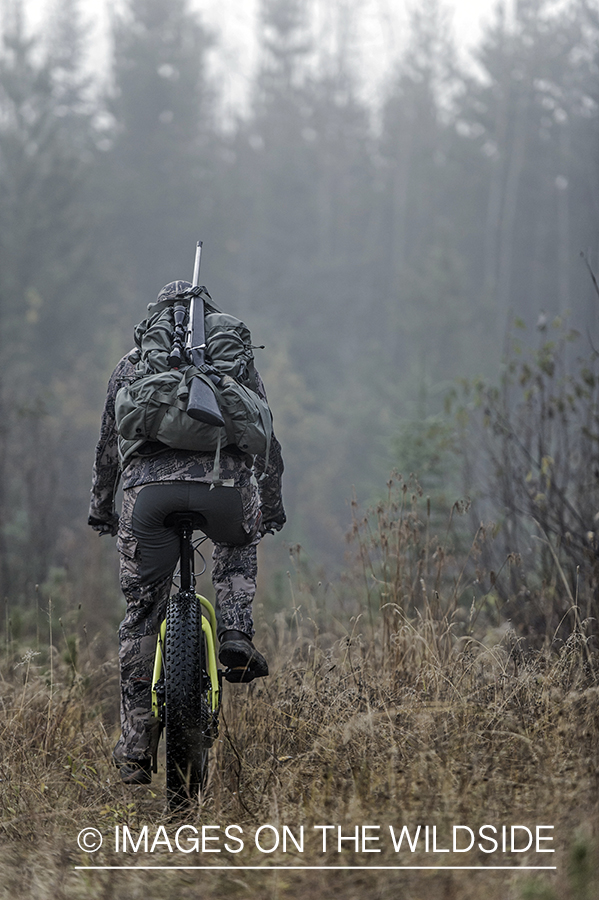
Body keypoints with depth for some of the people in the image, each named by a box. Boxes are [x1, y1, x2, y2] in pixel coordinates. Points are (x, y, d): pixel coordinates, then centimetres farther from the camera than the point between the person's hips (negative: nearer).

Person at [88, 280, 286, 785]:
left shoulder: (132, 365, 26)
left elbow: (109, 443, 28)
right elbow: (267, 440, 30)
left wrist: (101, 508, 39)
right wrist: (272, 507, 41)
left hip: (149, 488, 0)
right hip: (226, 487, 0)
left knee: (142, 618, 11)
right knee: (238, 551, 37)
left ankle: (135, 750, 10)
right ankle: (236, 634, 11)